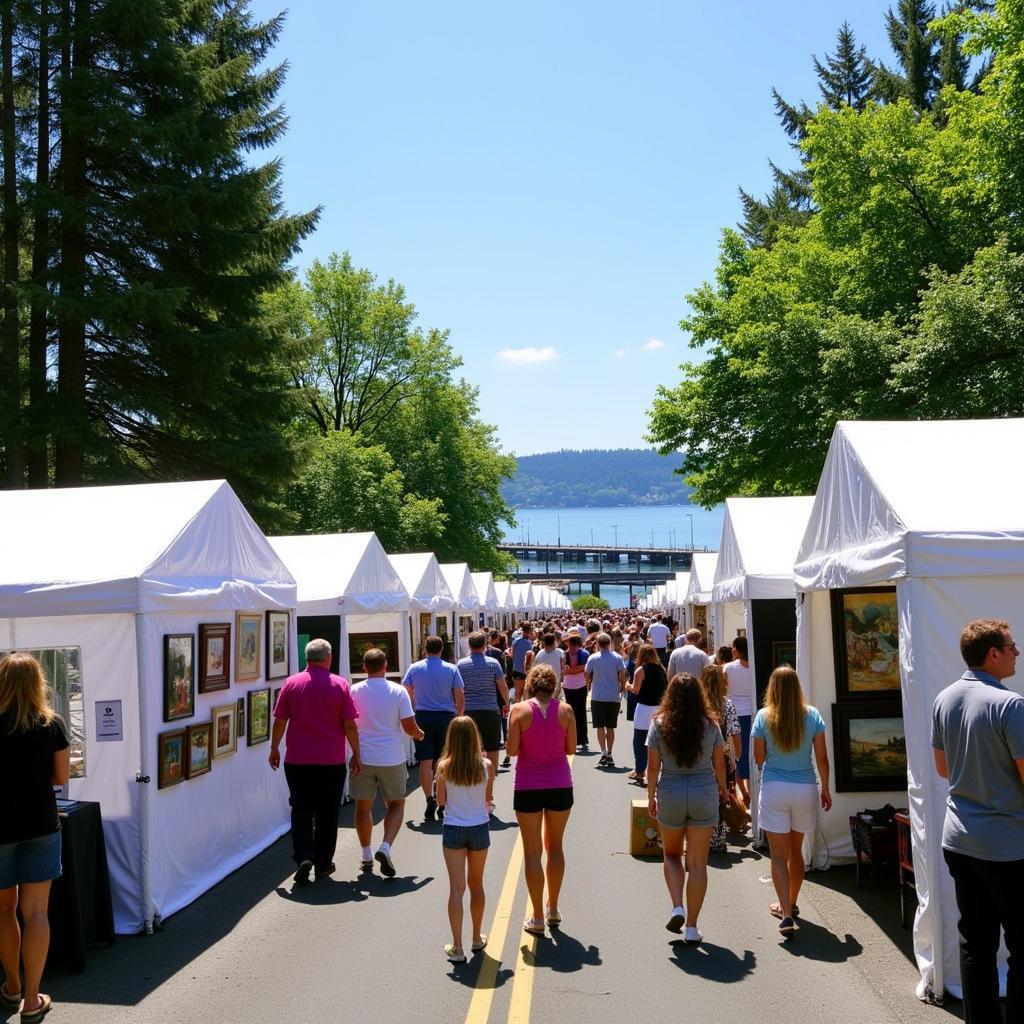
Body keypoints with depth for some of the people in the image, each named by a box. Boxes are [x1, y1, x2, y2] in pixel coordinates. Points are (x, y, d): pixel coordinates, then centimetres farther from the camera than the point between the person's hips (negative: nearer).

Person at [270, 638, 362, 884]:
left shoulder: (291, 683, -1)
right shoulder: (340, 684, -4)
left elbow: (280, 720, 2)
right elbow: (350, 725, -5)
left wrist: (274, 748, 15)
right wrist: (356, 755, 4)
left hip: (297, 761, 1)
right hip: (332, 762, -1)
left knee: (301, 811, 9)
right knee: (327, 813, 11)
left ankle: (303, 857, -7)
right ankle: (323, 863, 17)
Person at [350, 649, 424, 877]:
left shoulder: (354, 691, -3)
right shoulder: (398, 691, -7)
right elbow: (409, 727, -8)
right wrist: (419, 734, 15)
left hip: (363, 757, 1)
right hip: (391, 758, -1)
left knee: (363, 806, 15)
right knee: (396, 804, 14)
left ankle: (367, 855, 20)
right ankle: (386, 847, -4)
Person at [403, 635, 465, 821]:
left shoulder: (414, 668, 1)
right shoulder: (451, 669, -2)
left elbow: (407, 693, 5)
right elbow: (460, 697, -1)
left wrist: (412, 711, 20)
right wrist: (459, 715, 14)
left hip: (422, 717, 0)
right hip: (446, 717, 0)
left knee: (426, 761, 2)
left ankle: (430, 799, -10)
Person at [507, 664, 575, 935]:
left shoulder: (520, 710, -9)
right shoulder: (565, 709, -4)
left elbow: (512, 749, -9)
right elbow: (571, 748, 0)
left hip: (528, 786, -2)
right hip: (560, 784, 2)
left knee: (532, 851, 7)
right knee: (555, 846, 19)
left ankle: (537, 917, 9)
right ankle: (553, 909, 28)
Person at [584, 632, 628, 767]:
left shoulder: (593, 658, -3)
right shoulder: (617, 658, -1)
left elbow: (587, 674, 3)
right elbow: (623, 675, -3)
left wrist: (588, 686, 21)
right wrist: (622, 689, 12)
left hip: (598, 696, -2)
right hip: (614, 696, 2)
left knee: (600, 726, 0)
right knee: (610, 727, 10)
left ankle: (604, 753, -11)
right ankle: (609, 754, 10)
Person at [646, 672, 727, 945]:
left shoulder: (659, 724, -7)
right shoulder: (710, 725, -3)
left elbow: (653, 766, -5)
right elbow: (719, 763, 5)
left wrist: (651, 797, 7)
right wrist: (723, 788, 23)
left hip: (670, 795, 0)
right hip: (704, 794, 0)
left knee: (671, 854, 21)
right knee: (698, 863, 7)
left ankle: (677, 908, 3)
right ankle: (691, 927, 9)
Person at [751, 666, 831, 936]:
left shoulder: (764, 717, -7)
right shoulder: (812, 715, -3)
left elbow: (759, 758, -1)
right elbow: (822, 758, -1)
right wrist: (825, 788, 10)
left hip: (774, 789, -2)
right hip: (805, 789, 3)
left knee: (779, 855, 3)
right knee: (795, 850, 19)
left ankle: (786, 914, -8)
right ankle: (791, 905, 34)